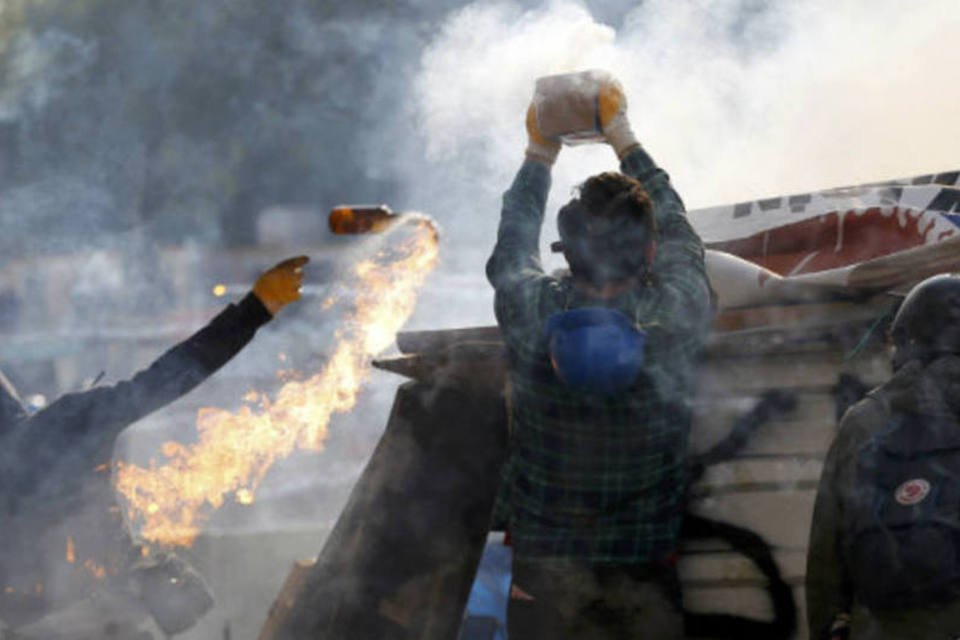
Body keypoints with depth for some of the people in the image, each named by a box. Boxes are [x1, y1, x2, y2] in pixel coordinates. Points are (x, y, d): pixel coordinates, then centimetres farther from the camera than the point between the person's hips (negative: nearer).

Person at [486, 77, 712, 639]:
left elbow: (513, 245, 6)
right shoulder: (676, 319, -19)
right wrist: (624, 137, 14)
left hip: (543, 574, 1)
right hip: (644, 575, -1)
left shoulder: (531, 316, -18)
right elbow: (678, 231, 3)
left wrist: (539, 155, 20)